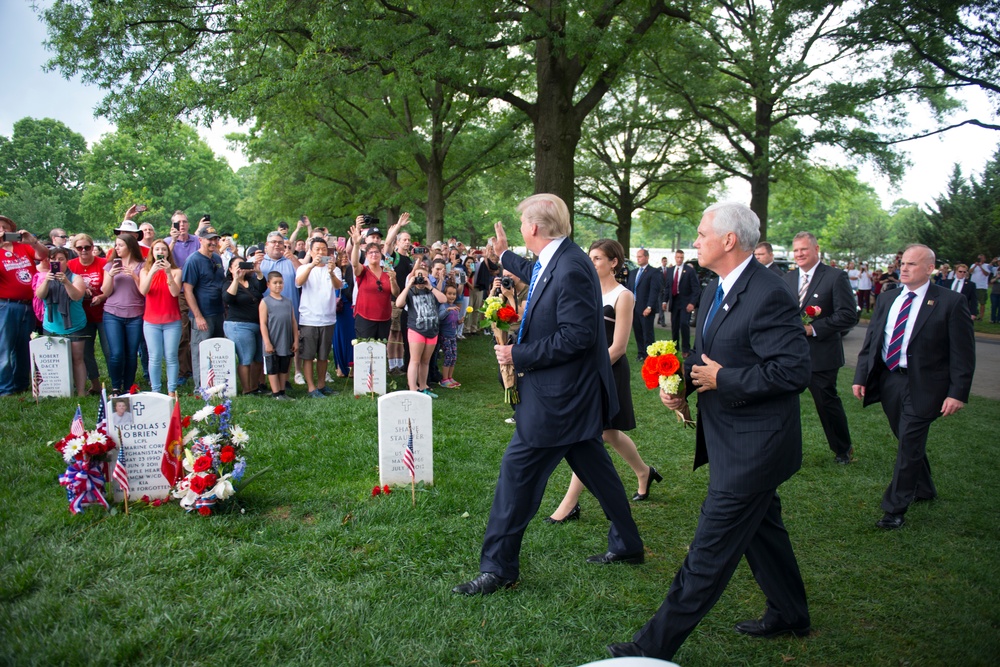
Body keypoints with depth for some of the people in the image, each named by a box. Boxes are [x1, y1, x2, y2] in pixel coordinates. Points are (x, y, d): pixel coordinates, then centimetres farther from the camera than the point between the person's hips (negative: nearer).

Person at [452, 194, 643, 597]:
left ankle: (498, 568, 10)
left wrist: (519, 356, -21)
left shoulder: (570, 268, -23)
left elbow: (577, 336, -27)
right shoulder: (558, 261, 8)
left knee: (517, 472, -2)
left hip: (560, 397, -11)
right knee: (595, 469, 20)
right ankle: (627, 545, 36)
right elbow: (536, 274, 33)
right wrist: (504, 255, 43)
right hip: (575, 395, 11)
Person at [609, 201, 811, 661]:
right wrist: (680, 382, -4)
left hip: (751, 446, -10)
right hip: (736, 439, 10)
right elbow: (705, 354, 16)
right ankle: (790, 614, 45)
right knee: (761, 526, 25)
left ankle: (658, 644, 8)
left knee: (711, 550, -1)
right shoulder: (716, 290, 8)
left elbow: (795, 371, -26)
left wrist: (722, 379, -21)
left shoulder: (767, 296, -23)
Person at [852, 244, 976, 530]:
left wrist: (958, 392, -14)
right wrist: (861, 377, 3)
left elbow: (963, 353, -8)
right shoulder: (886, 299, 9)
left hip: (922, 385, -5)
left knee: (910, 445, -3)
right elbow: (870, 342, 10)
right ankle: (923, 489, 39)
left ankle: (895, 509, 6)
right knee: (908, 441, 17)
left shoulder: (951, 302, -7)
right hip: (888, 380, 5)